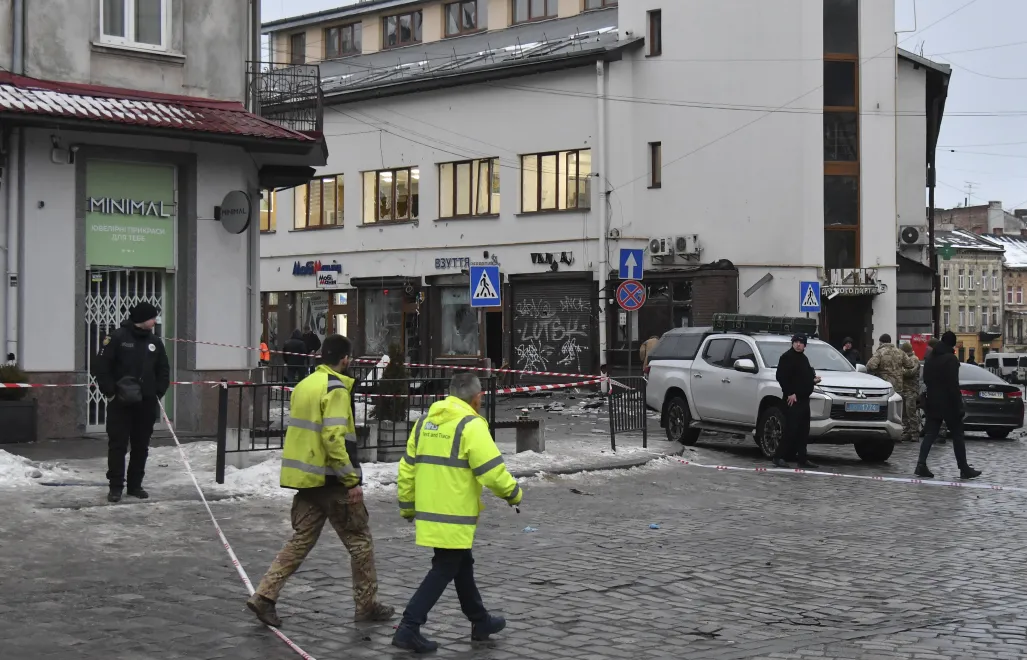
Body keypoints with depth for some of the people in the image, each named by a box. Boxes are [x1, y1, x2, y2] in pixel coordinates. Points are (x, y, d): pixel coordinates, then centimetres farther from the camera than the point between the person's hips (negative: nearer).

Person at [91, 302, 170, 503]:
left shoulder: (155, 342, 8)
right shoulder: (117, 338, -7)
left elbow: (164, 370, 17)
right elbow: (100, 367, -7)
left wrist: (158, 393, 6)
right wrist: (110, 392, -11)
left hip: (146, 404, 5)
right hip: (120, 403, -5)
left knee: (141, 447, 8)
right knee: (118, 445, -1)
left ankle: (135, 485, 17)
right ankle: (115, 486, 5)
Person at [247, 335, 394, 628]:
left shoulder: (303, 385, 12)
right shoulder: (336, 389, -14)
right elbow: (334, 438, -22)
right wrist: (352, 480, -20)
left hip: (305, 479, 8)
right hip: (331, 481, -8)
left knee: (301, 539, 12)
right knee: (360, 541, 7)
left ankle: (265, 596, 3)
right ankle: (366, 605, 14)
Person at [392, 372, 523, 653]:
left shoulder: (425, 422, 10)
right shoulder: (470, 425, -13)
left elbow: (407, 468, 13)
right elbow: (492, 469, -16)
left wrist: (407, 506, 23)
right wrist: (513, 493, 2)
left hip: (428, 513, 8)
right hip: (454, 517, -8)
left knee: (462, 564, 21)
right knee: (444, 571, 0)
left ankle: (480, 621, 34)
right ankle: (409, 629, -4)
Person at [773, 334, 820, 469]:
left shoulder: (804, 358, 20)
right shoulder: (787, 357, -8)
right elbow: (781, 377, -17)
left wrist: (813, 380, 10)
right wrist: (790, 393, -20)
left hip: (804, 398, 9)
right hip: (792, 399, -9)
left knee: (803, 431, 9)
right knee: (791, 429, -13)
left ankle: (802, 459, 13)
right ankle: (779, 457, -8)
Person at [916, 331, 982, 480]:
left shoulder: (930, 360, 11)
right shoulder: (951, 359, -14)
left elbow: (926, 380, 17)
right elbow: (953, 385, -18)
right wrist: (959, 406, -17)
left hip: (933, 403, 7)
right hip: (948, 404, -7)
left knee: (930, 434, 4)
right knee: (957, 436, 2)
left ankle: (921, 465, -8)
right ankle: (964, 469, 7)